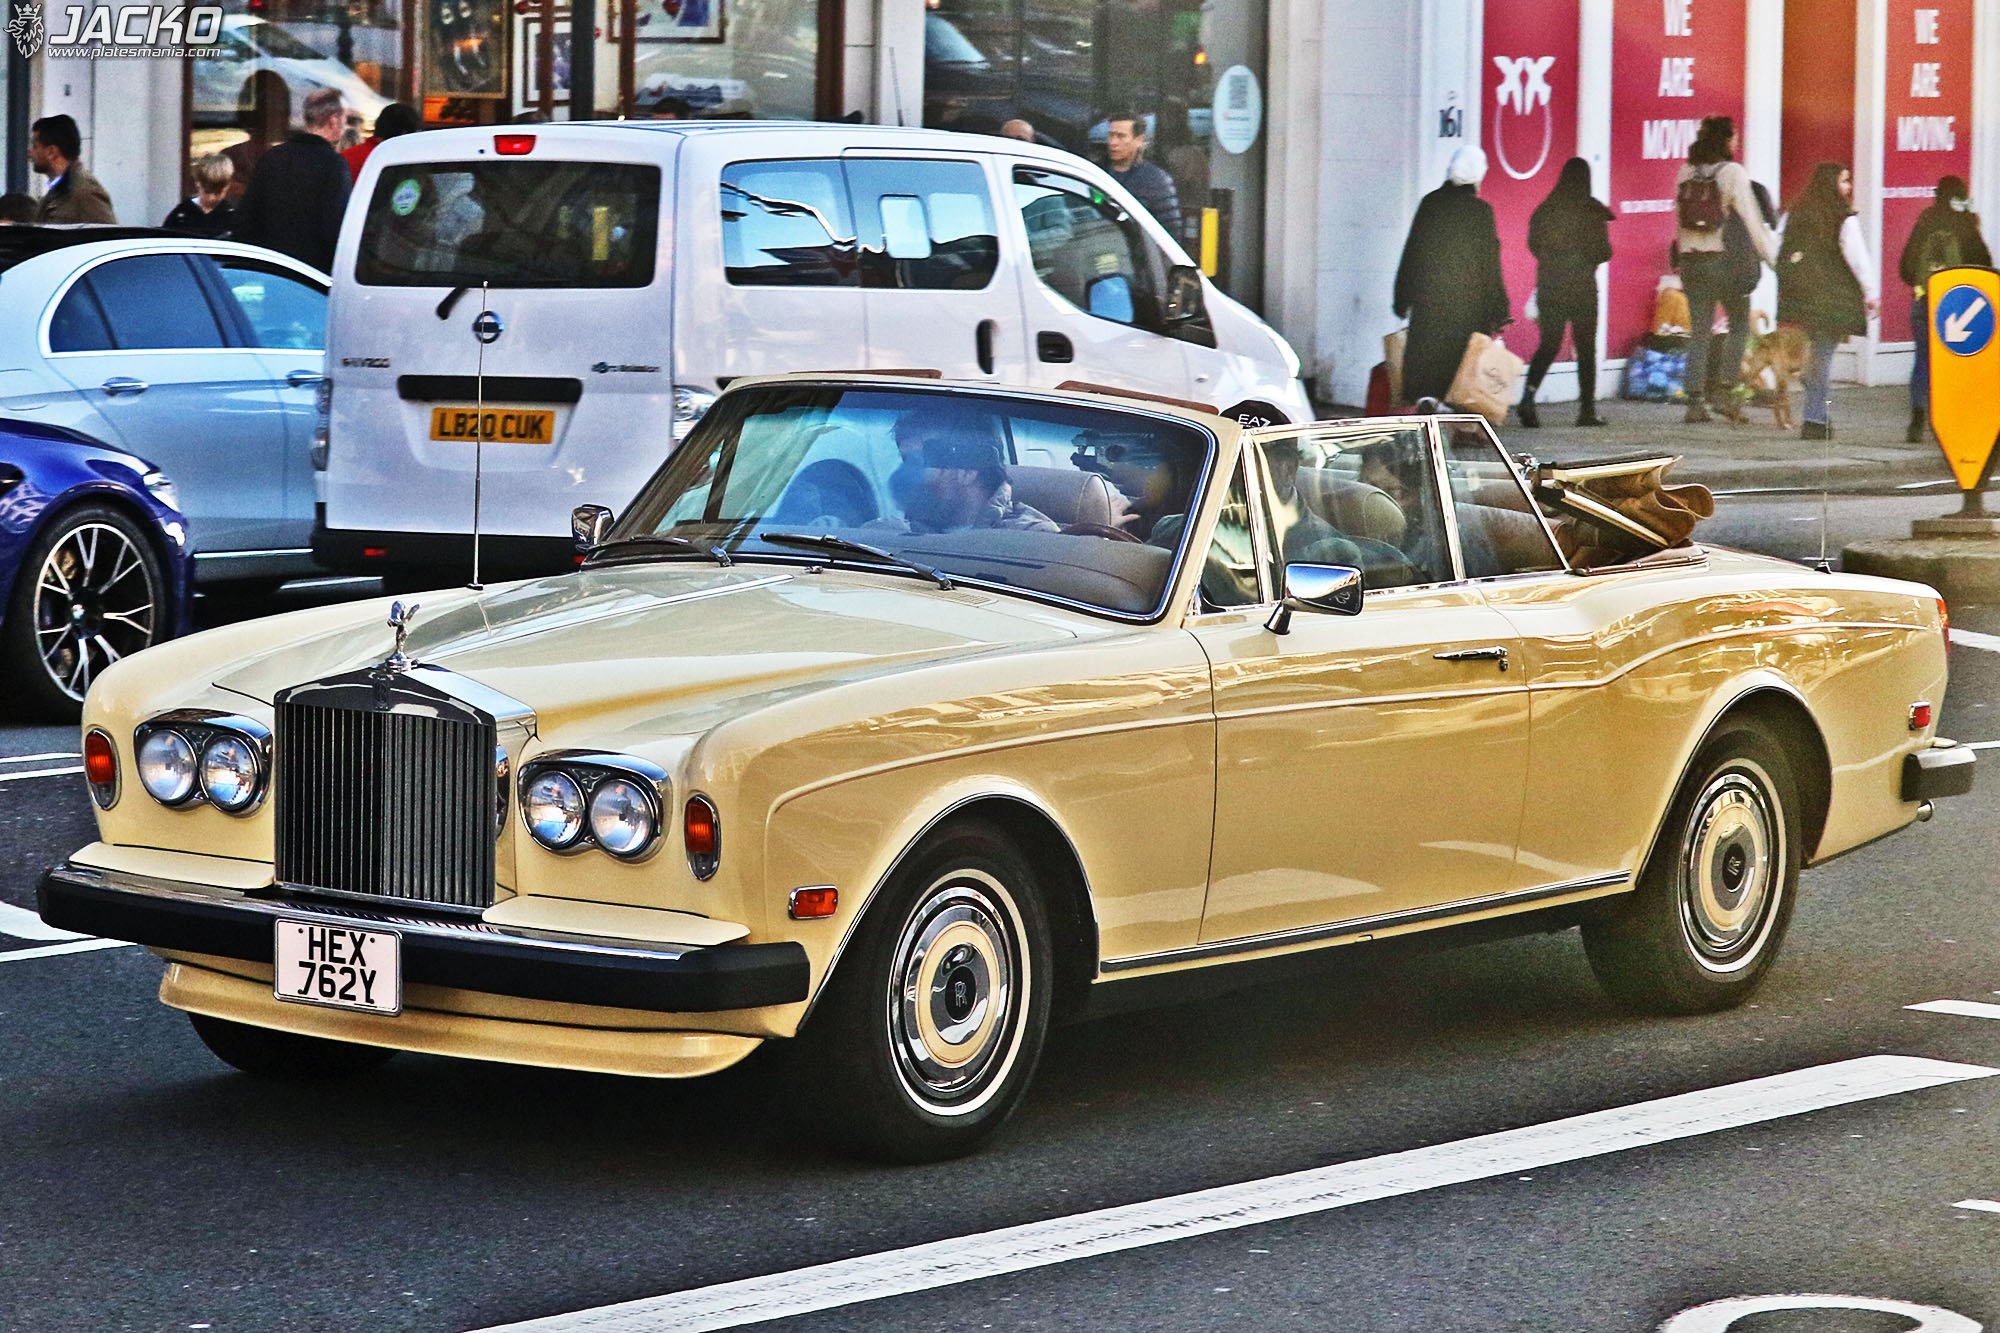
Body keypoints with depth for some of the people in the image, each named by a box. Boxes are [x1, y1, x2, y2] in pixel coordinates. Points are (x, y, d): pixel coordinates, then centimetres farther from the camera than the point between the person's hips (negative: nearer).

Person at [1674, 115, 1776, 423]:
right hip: (1724, 258, -4)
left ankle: (1695, 400, 3)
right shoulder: (1733, 173, -8)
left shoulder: (1686, 173, 6)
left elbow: (1680, 218, 8)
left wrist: (1684, 256, 14)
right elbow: (1752, 221, -9)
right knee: (1739, 325, 10)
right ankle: (1726, 389, -2)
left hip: (1690, 259, 4)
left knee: (1699, 330, 7)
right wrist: (1773, 256, -4)